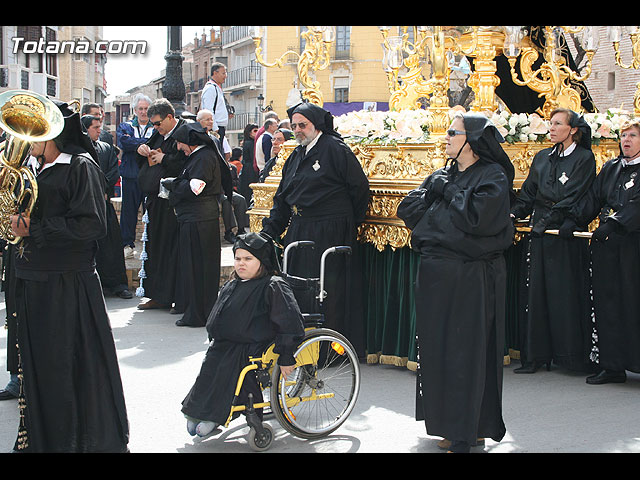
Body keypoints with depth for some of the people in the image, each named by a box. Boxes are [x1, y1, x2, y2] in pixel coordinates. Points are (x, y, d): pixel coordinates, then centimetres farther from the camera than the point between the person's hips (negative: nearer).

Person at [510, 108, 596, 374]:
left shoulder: (584, 159, -2)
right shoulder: (542, 158, 15)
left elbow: (572, 198, -11)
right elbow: (528, 194, 13)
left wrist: (545, 220, -16)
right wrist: (514, 214, -4)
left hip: (567, 235, -5)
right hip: (540, 234, 5)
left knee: (567, 294, -3)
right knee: (537, 292, 3)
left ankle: (573, 355, 5)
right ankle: (536, 355, 8)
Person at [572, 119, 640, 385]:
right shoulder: (610, 168, 17)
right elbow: (592, 200, 10)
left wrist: (613, 223, -23)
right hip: (606, 243, 5)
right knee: (608, 302, 5)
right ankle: (612, 365, 10)